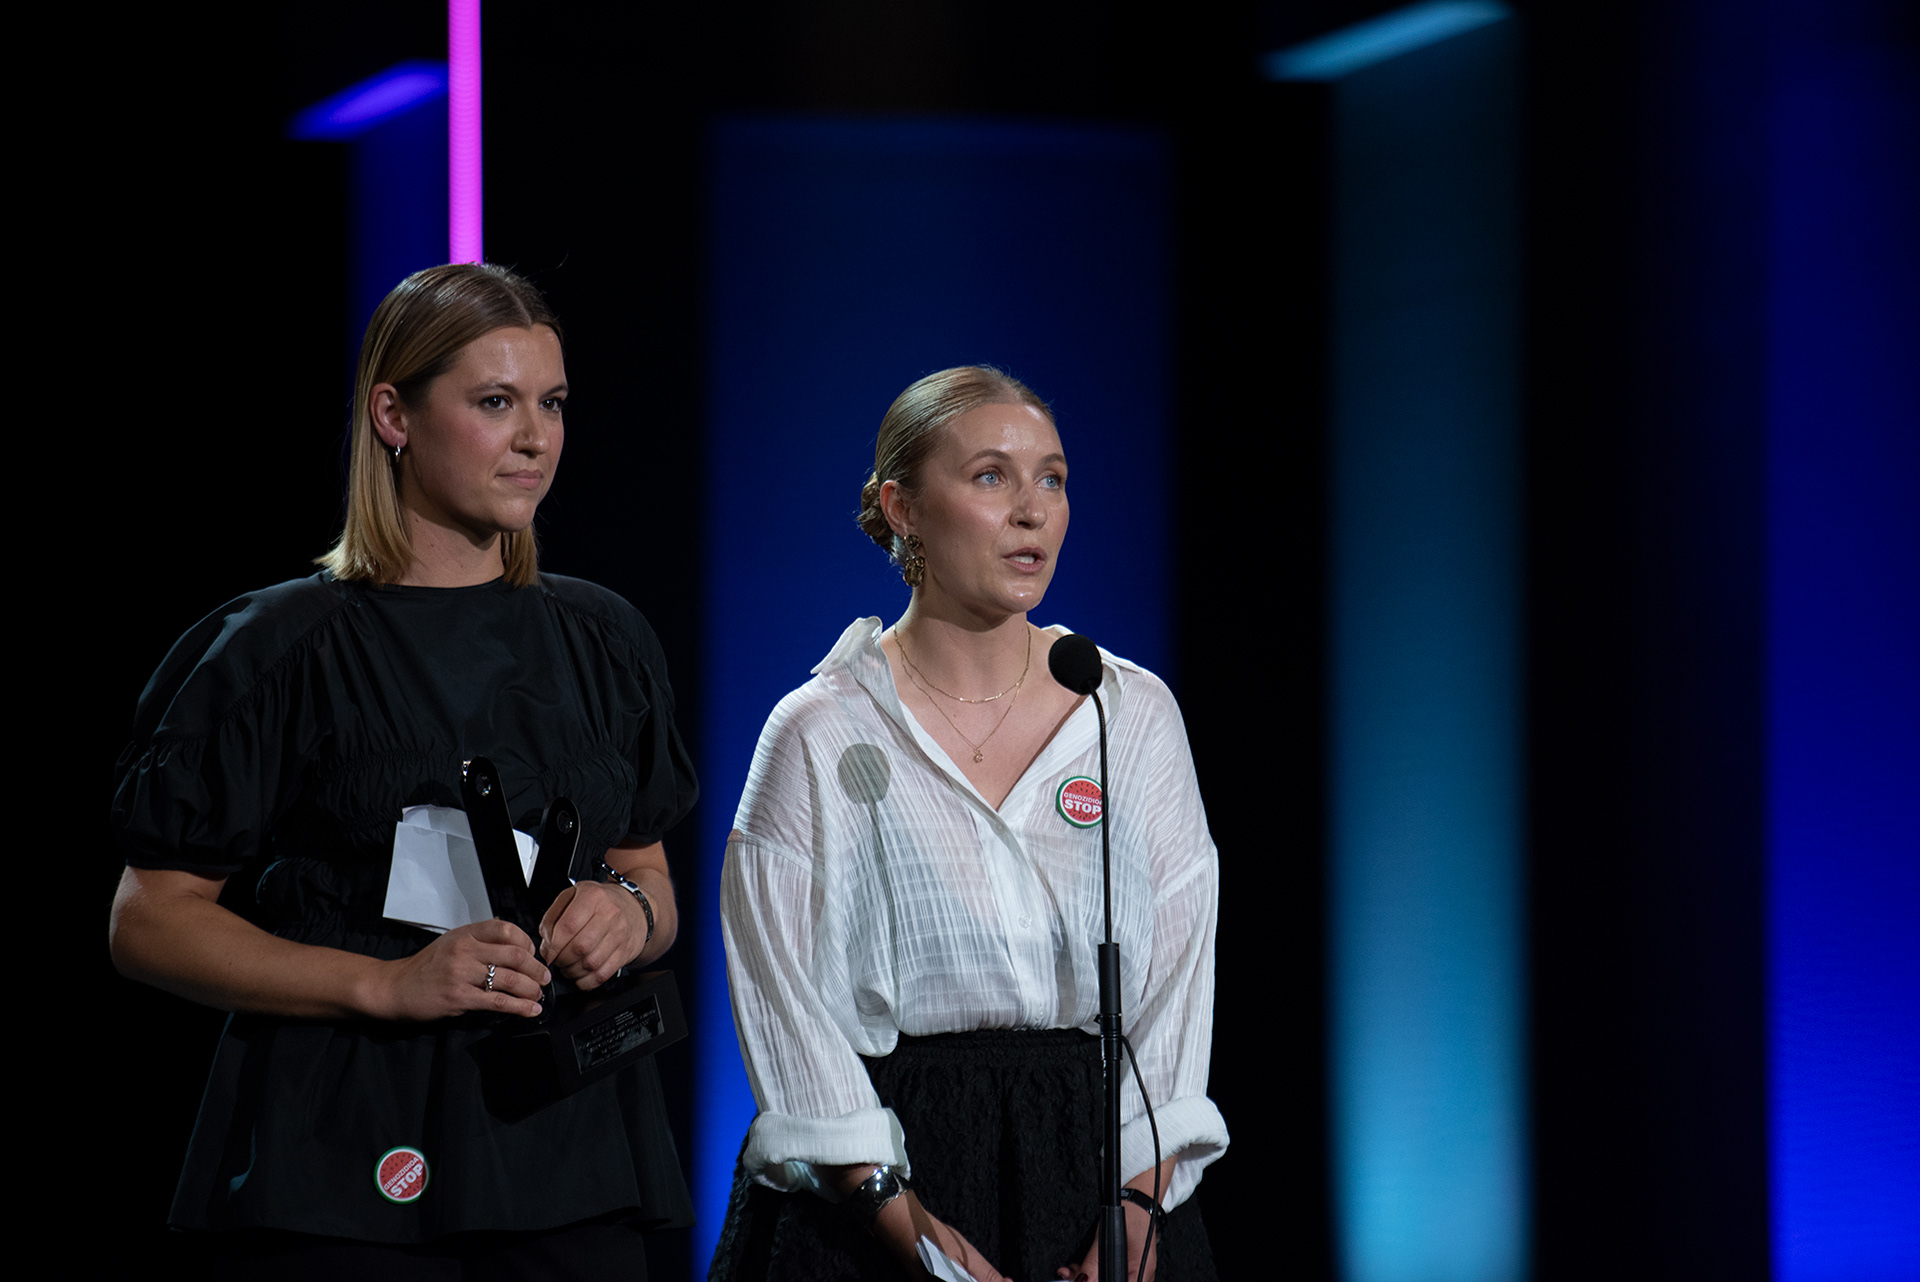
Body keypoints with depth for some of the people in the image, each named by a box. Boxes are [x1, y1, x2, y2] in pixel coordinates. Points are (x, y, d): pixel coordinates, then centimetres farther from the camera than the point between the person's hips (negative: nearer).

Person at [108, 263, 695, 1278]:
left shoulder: (600, 641, 12)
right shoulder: (283, 649, -5)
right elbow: (150, 923, -7)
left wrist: (632, 910, -5)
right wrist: (387, 984, -18)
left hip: (567, 1147, 4)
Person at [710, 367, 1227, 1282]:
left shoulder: (1135, 714, 5)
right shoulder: (821, 735, -3)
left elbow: (1177, 972, 2)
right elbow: (786, 1007, -6)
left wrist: (1137, 1208, -10)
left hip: (1103, 1172, 2)